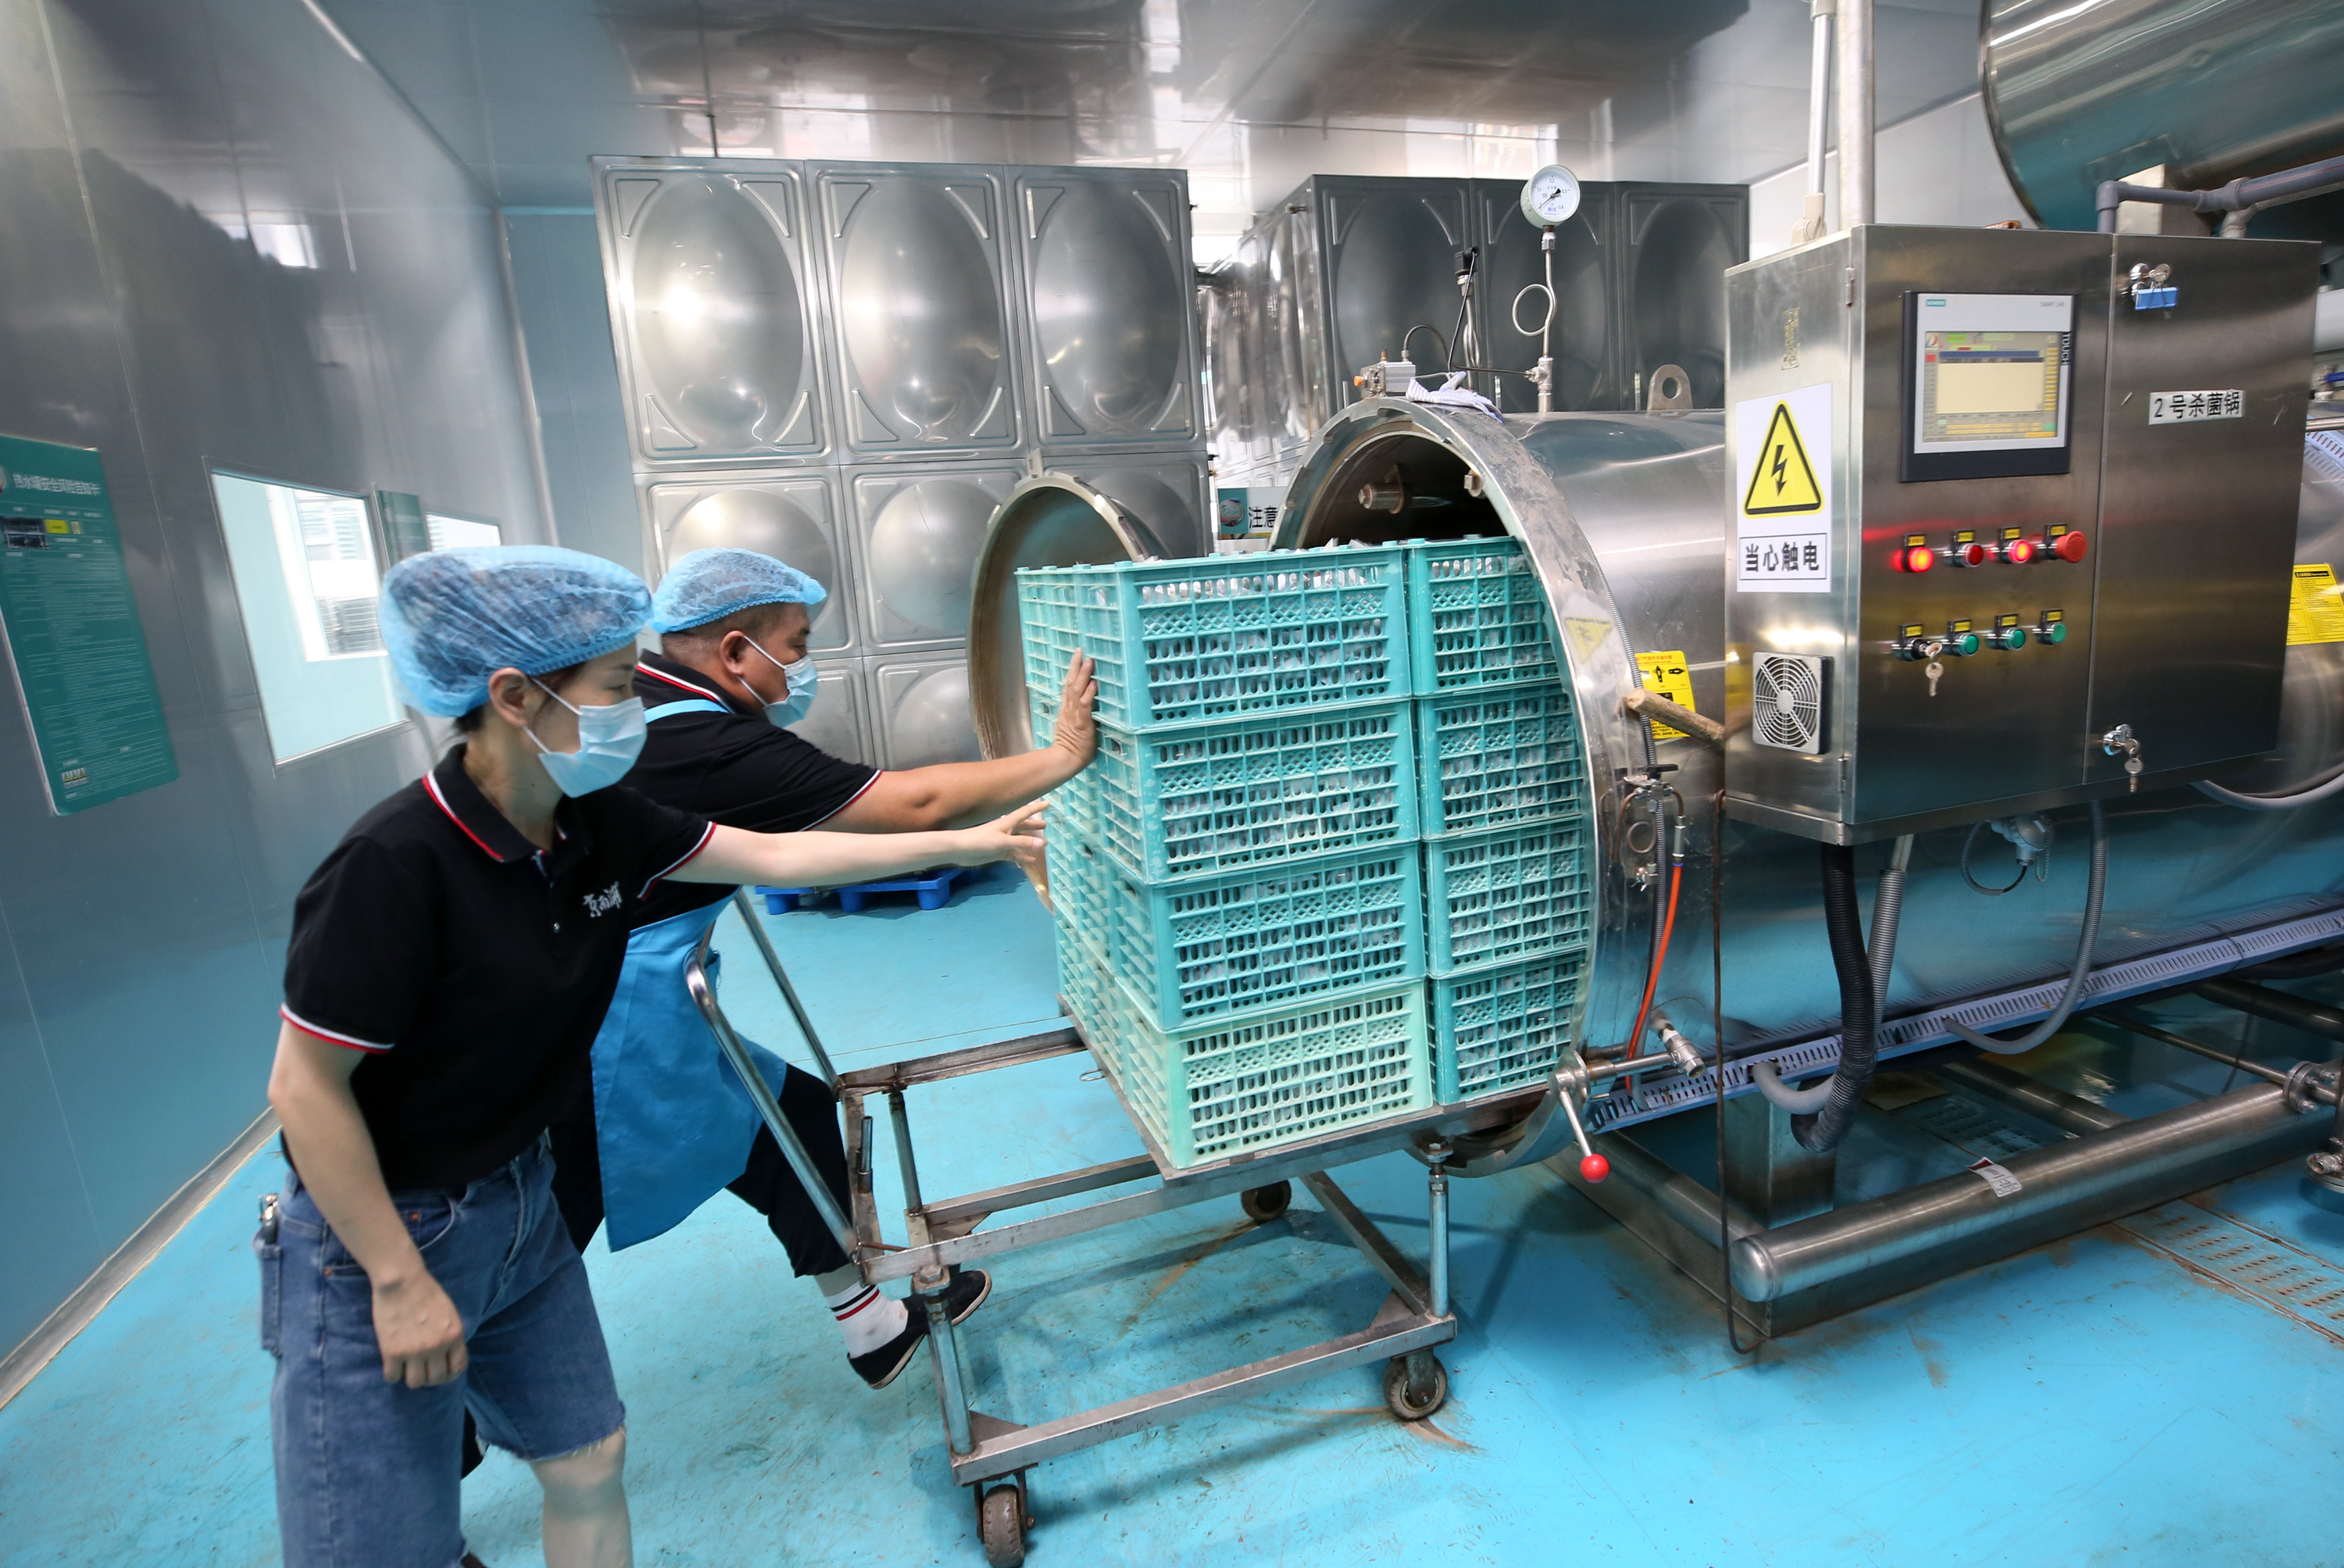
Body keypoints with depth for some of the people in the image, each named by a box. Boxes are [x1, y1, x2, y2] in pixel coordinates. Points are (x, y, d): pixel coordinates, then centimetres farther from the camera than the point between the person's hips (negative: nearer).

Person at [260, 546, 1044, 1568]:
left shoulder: (601, 825, -8)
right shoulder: (398, 863, -28)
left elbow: (775, 856, -1)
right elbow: (305, 1086, -21)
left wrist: (970, 843, 0)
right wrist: (398, 1282, -15)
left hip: (521, 1204, 7)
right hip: (378, 1232, -6)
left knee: (589, 1465, 18)